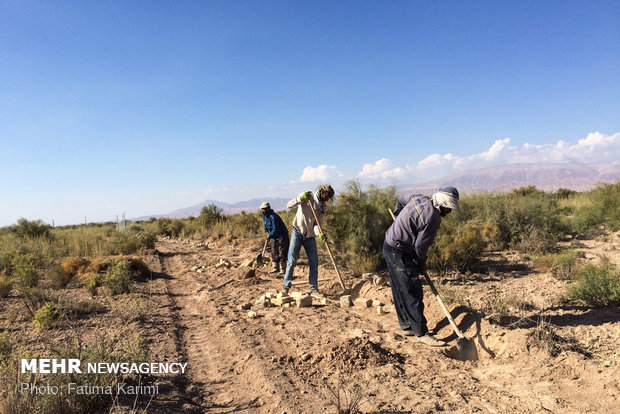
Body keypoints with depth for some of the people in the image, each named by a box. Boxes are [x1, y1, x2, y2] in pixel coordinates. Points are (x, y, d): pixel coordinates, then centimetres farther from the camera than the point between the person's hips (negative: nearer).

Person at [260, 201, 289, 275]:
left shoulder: (273, 216, -23)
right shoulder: (264, 216, 6)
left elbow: (275, 229, -26)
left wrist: (269, 236, -19)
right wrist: (267, 232, 10)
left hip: (281, 236, -9)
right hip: (274, 237, 9)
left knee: (281, 253, -7)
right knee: (274, 253, 10)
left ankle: (283, 269, -2)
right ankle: (275, 268, 18)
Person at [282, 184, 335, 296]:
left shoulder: (324, 208, 4)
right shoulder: (307, 197, -7)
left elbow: (318, 223, -5)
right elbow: (289, 205, -12)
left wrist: (319, 234, -25)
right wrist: (300, 198, -27)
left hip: (310, 236, 4)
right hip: (297, 233, -4)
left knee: (314, 263, 3)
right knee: (292, 261, -5)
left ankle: (314, 289, 13)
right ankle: (286, 287, 6)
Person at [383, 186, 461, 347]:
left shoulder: (420, 198, 5)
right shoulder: (432, 217, -22)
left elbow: (399, 203, 26)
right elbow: (421, 245, -14)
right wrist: (422, 263, 4)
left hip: (390, 245, 11)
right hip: (399, 252, -11)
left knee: (400, 290, 16)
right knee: (412, 293, -5)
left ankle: (406, 326, 27)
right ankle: (422, 333, 2)